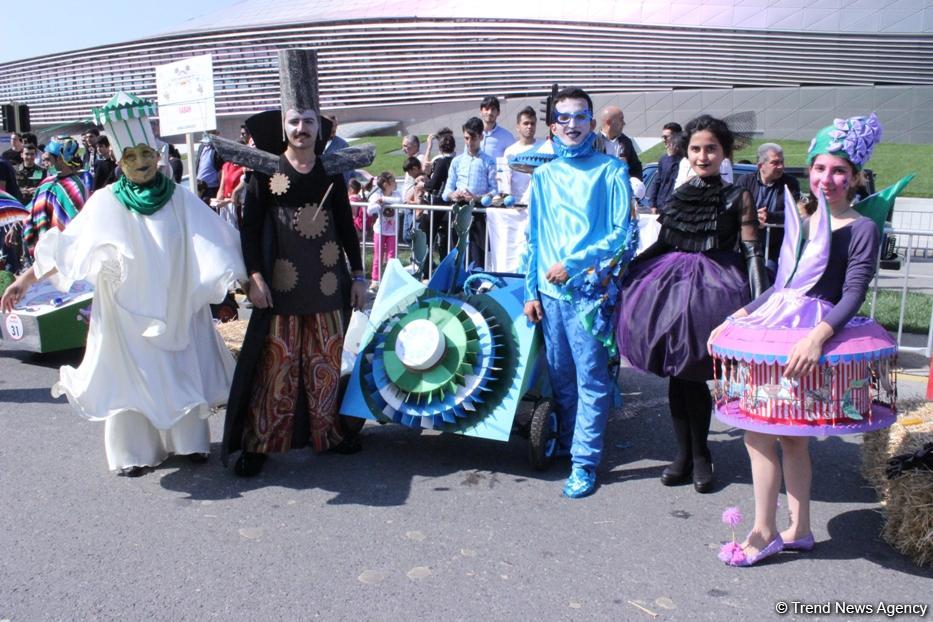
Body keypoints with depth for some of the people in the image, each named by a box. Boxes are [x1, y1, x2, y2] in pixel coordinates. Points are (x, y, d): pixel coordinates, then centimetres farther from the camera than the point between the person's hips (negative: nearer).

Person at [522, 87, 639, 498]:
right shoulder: (543, 175, 14)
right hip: (550, 290, 4)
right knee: (559, 374, 12)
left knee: (590, 377, -2)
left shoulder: (611, 170, 1)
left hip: (590, 288, -4)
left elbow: (624, 232, -5)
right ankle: (566, 443, 30)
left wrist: (573, 264, -14)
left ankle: (584, 463, 6)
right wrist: (530, 290, 10)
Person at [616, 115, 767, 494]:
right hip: (672, 285, 4)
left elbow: (752, 252, -3)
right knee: (676, 375, 6)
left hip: (714, 290, -4)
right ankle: (685, 453, 21)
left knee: (692, 375, -3)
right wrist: (621, 268, 11)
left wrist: (758, 302, -11)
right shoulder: (678, 194, 11)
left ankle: (699, 455, 18)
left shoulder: (737, 198, 0)